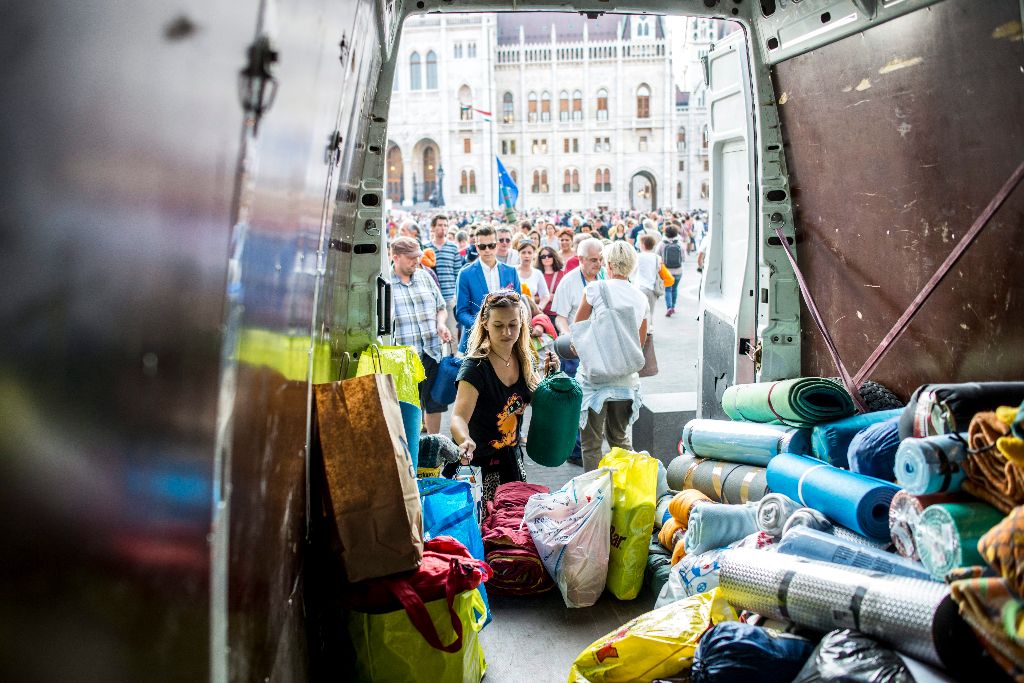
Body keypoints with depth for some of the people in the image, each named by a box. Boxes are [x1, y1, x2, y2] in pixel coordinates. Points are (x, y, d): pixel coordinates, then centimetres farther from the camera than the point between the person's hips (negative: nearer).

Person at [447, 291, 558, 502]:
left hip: (512, 457, 6)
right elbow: (459, 417, -33)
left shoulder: (523, 360, -3)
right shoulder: (475, 366, -23)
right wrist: (465, 441, -54)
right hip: (478, 461, -6)